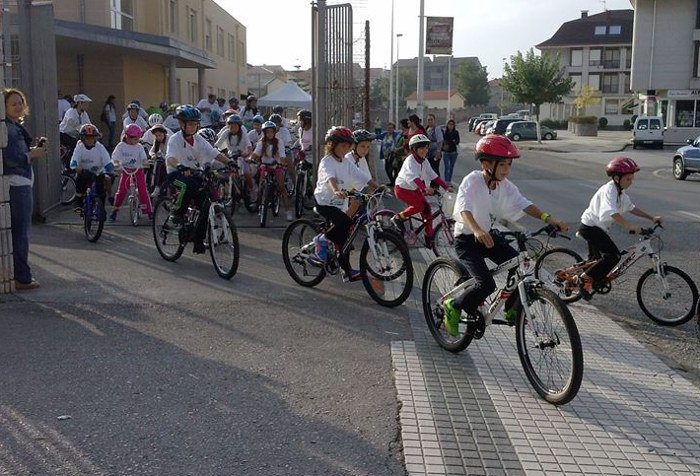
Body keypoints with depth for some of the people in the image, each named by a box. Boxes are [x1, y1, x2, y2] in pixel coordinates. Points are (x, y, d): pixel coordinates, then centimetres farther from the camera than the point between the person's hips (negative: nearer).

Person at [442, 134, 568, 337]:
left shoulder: (504, 185, -2)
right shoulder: (472, 181, -22)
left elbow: (522, 203, -10)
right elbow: (464, 208, -38)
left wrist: (548, 218, -26)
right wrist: (477, 230, -57)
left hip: (489, 236, 7)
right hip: (467, 239, -7)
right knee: (486, 285, -21)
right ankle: (453, 306, 4)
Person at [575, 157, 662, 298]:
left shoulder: (621, 192, 9)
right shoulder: (609, 190, -23)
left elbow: (631, 208, 19)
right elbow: (610, 211, -40)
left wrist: (652, 218, 14)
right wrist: (628, 225, -50)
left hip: (597, 227, 10)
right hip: (591, 226, -10)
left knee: (597, 259, 22)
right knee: (614, 255, -19)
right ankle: (585, 278, -13)